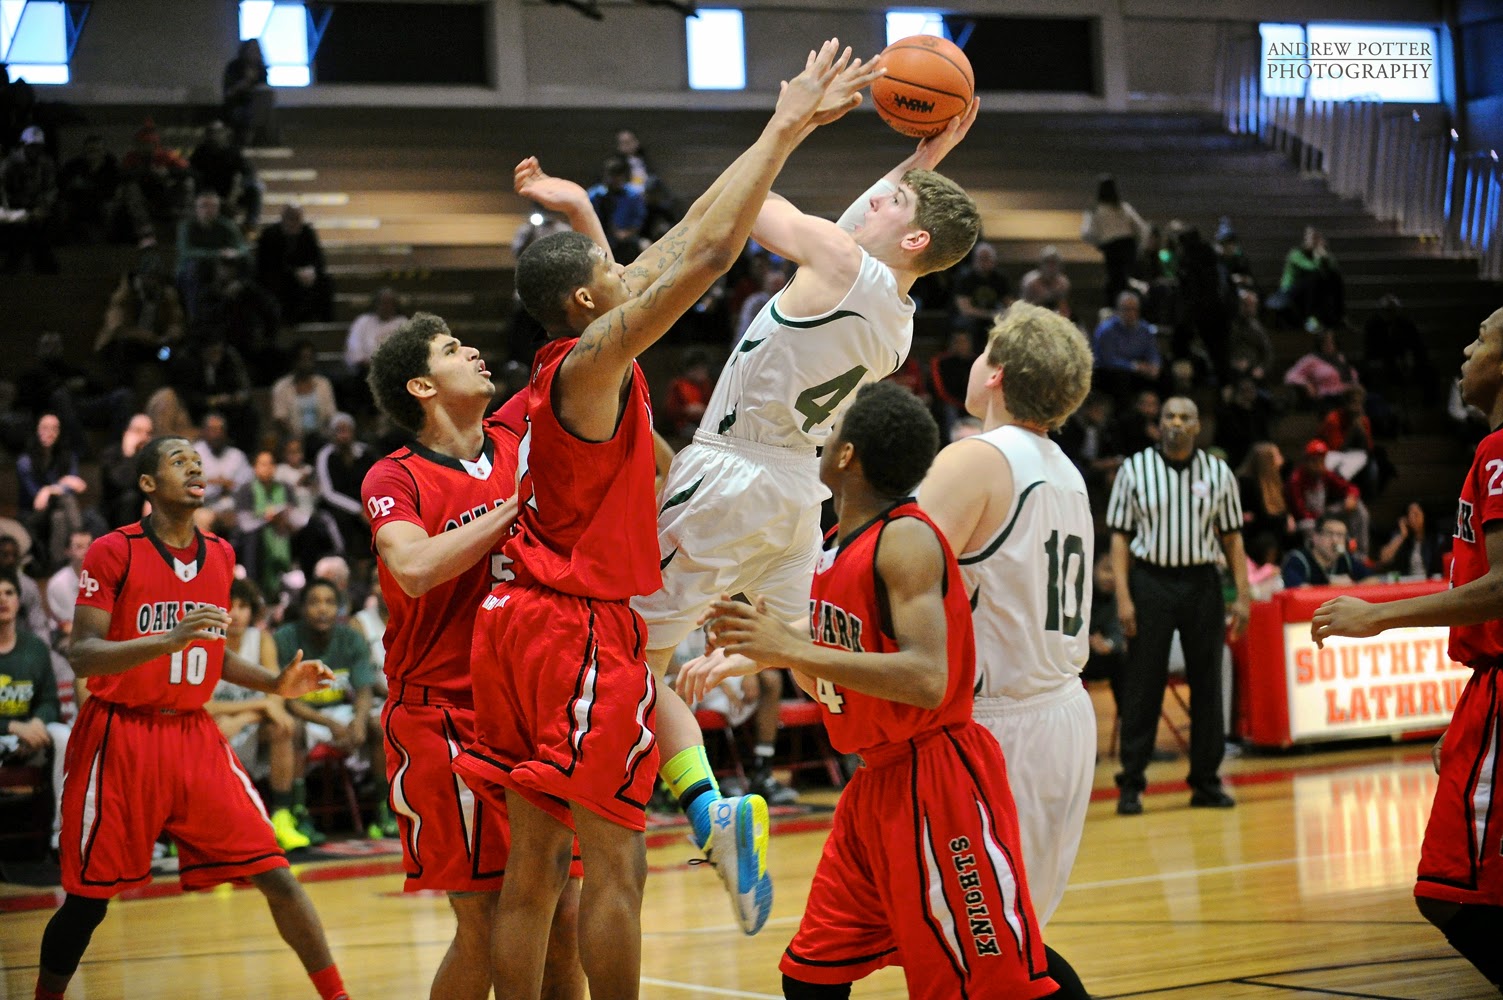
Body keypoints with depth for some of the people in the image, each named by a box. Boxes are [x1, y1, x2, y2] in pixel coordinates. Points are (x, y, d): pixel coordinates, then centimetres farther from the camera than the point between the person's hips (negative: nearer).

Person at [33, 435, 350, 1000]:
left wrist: (276, 683, 5)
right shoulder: (114, 551, -8)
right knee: (88, 899, 3)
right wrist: (171, 639, -29)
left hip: (194, 736, 4)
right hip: (122, 738, -4)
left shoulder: (220, 555, 9)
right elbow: (82, 656, -15)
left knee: (274, 874, -4)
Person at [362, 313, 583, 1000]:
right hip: (444, 717, -5)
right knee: (486, 926, -9)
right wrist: (516, 505, -19)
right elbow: (415, 569, -26)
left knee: (562, 917, 5)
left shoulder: (520, 441, 8)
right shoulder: (394, 478, -6)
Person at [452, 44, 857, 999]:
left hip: (523, 628, 9)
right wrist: (784, 131, -14)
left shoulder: (573, 364, 13)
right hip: (583, 632, -9)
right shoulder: (591, 363, -12)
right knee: (615, 861, -6)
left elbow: (682, 246, 17)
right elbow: (704, 256, -20)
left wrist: (783, 134, 20)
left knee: (534, 866, 7)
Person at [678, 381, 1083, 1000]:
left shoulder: (906, 539, -16)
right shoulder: (838, 544, 11)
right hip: (875, 785, 9)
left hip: (935, 781, -9)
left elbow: (926, 680, -29)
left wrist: (792, 649, -29)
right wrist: (749, 656, 8)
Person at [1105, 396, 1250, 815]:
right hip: (1150, 580, -2)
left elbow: (1232, 536, 10)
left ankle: (1206, 780, 12)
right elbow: (1119, 534, 1)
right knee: (1143, 684, -2)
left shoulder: (1218, 473, 7)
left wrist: (1242, 594, 2)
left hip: (1202, 581, 2)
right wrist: (1123, 597, -7)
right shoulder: (1134, 470, 1)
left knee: (1207, 682, 4)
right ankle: (1130, 784, 2)